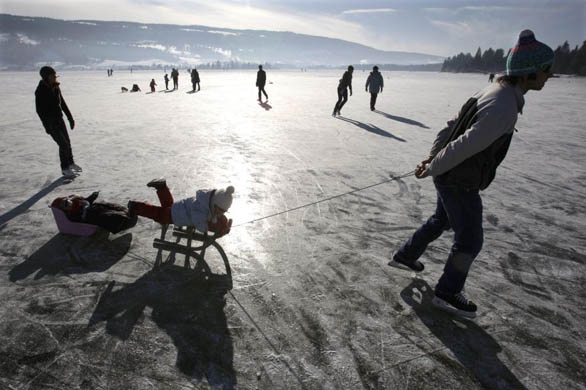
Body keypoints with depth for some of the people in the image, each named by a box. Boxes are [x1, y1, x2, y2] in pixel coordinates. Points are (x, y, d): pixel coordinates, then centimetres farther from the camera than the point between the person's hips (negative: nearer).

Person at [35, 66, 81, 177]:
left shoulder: (56, 88, 1)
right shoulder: (40, 91, -20)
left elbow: (63, 103, 11)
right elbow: (39, 110, -21)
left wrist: (70, 118, 13)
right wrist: (47, 126, -25)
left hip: (59, 120, 7)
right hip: (50, 123, -7)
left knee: (67, 142, 15)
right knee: (63, 144, -8)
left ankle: (70, 163, 36)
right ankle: (65, 168, 8)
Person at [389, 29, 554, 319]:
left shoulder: (492, 92, 5)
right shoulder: (504, 108, -28)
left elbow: (451, 127, 10)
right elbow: (463, 146, -28)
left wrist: (432, 158, 10)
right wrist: (431, 170, -15)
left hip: (449, 179, 10)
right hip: (460, 185, -10)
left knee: (441, 221, 28)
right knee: (470, 240, 6)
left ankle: (405, 256, 44)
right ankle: (447, 293, 24)